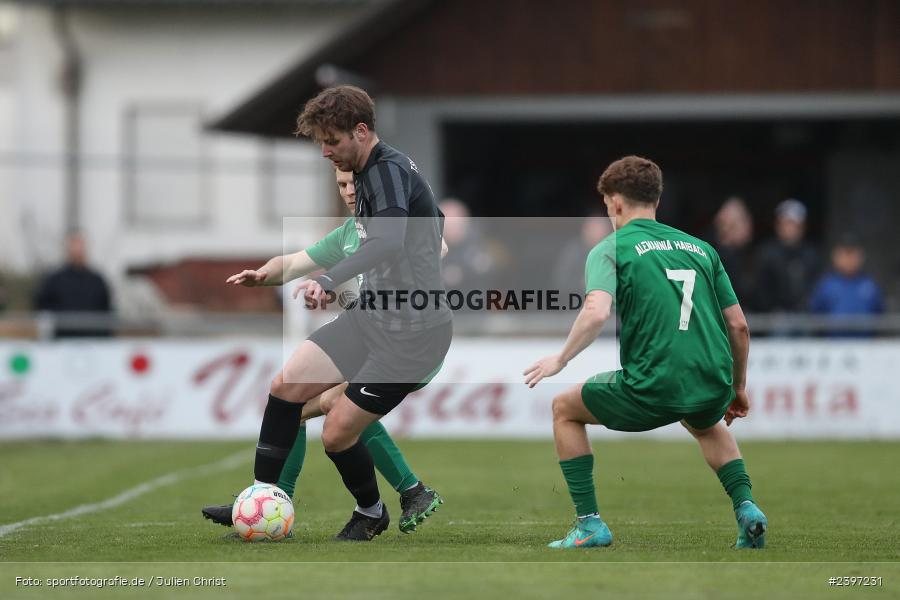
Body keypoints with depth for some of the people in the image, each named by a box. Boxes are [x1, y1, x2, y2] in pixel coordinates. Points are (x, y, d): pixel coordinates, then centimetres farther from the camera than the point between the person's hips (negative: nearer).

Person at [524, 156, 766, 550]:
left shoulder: (611, 249, 2)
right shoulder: (701, 248, 17)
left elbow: (596, 313, -17)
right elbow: (738, 325, 16)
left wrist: (559, 360, -3)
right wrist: (738, 389, 28)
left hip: (651, 391, -5)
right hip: (713, 385, 5)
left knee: (565, 409, 21)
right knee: (707, 424, 42)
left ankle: (589, 523, 13)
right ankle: (745, 508, 19)